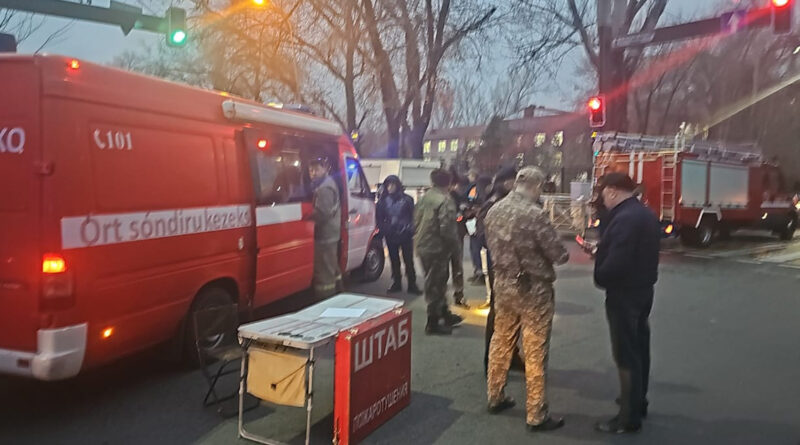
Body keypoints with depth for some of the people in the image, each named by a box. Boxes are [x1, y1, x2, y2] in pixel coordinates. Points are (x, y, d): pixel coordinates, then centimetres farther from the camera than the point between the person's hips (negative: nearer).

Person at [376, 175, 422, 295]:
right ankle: (396, 283, 23)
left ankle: (412, 284, 8)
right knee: (394, 260, 12)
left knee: (409, 260, 1)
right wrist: (383, 229, -2)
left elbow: (412, 216, -3)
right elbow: (379, 218, 8)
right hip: (390, 235, 3)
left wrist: (410, 229, -12)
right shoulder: (383, 201, 3)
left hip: (405, 235, -3)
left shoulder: (407, 199, -4)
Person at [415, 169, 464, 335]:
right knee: (436, 285, 1)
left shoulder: (424, 198, 7)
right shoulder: (445, 200, -18)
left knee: (434, 283, 19)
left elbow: (416, 221, 13)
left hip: (422, 246, 8)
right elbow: (446, 227, -22)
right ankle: (433, 323, 9)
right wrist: (453, 241, -6)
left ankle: (445, 315, 34)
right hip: (437, 248, -8)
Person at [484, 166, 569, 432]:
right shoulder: (534, 214, -22)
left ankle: (495, 397, 32)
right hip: (533, 289, -7)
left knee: (501, 342, 18)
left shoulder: (494, 211, 0)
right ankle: (537, 415, 13)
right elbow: (558, 255, -16)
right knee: (535, 353, 3)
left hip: (503, 285, 7)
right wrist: (562, 253, 5)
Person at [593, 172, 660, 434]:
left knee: (626, 355, -1)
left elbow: (616, 263, -29)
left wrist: (599, 277, -9)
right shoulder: (646, 214, 8)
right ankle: (638, 401, 36)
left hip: (624, 294, -10)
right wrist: (601, 250, 8)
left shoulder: (624, 219, -24)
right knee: (638, 348, 20)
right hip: (642, 290, 10)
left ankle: (629, 418, 8)